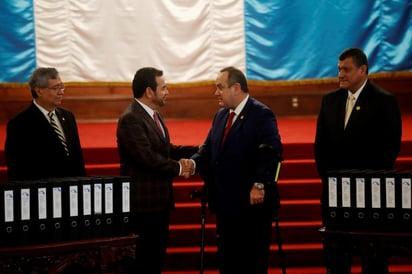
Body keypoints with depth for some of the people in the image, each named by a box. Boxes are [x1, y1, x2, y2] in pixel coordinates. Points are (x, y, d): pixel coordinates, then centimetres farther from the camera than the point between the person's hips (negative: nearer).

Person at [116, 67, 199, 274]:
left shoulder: (153, 114, 12)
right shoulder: (131, 119, -19)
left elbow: (166, 149, 14)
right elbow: (147, 157, -25)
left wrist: (198, 150, 3)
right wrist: (178, 167, -14)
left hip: (159, 199, 10)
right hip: (143, 202, -10)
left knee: (157, 255, 15)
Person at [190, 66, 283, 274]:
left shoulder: (262, 115, -9)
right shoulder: (220, 116, 16)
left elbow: (271, 151, -19)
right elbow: (208, 148, 16)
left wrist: (260, 185, -24)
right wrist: (194, 163, -4)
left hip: (252, 202, -8)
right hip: (225, 202, 8)